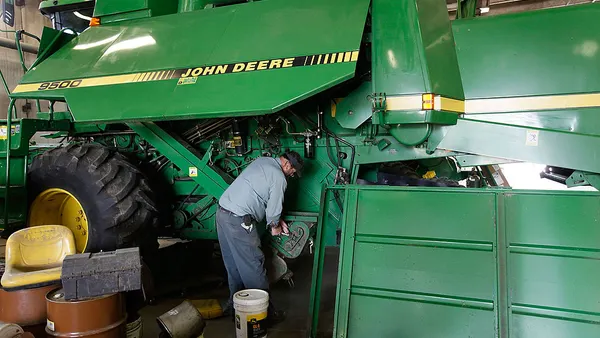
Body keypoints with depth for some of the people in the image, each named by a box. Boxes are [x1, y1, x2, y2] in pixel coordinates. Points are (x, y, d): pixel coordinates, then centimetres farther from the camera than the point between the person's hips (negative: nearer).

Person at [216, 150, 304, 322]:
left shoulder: (261, 161, 16)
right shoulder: (279, 178, -10)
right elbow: (274, 208, -5)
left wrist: (277, 220, 25)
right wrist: (274, 227, 16)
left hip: (222, 213, 10)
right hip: (239, 221, -9)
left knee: (233, 264, 18)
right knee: (253, 266, -1)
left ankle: (234, 303, 29)